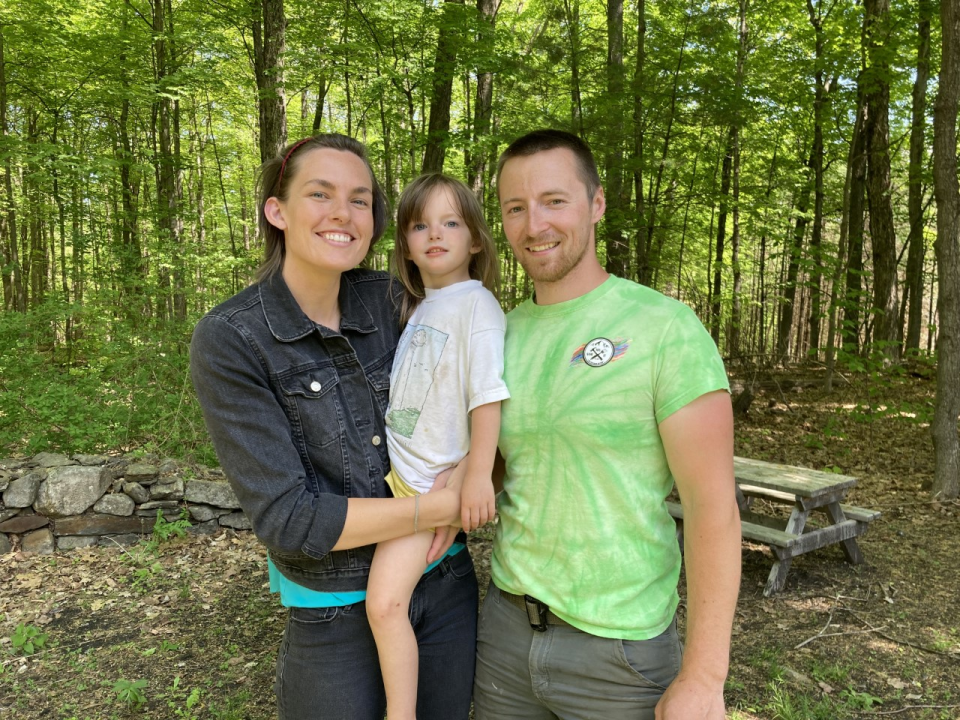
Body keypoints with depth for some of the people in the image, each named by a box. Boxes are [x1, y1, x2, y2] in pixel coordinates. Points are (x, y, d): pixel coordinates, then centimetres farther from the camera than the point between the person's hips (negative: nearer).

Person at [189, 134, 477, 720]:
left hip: (447, 586, 4)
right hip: (335, 613, -4)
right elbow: (287, 518, -20)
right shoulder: (229, 339, -16)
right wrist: (443, 508, -18)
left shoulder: (391, 301, -6)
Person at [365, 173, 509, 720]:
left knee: (385, 601, -13)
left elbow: (487, 396, -18)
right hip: (397, 469, 9)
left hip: (431, 482, -9)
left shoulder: (476, 305, -12)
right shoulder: (417, 307, 11)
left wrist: (479, 477, -21)